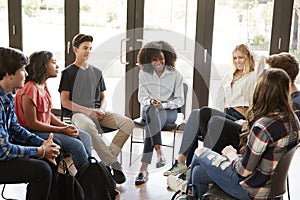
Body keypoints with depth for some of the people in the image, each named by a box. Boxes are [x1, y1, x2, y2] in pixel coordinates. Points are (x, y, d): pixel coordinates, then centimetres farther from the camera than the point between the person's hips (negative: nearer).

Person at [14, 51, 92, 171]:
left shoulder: (43, 86, 8)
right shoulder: (30, 89, -21)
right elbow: (32, 123, -20)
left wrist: (66, 126, -4)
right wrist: (62, 130, -18)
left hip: (45, 127, 10)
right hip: (32, 133, -10)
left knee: (85, 137, 0)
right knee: (76, 145, -21)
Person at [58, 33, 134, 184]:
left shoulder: (96, 72, 21)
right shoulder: (68, 72, 6)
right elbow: (65, 102, -2)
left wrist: (101, 109, -1)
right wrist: (87, 110, -15)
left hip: (97, 112, 5)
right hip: (78, 113, -5)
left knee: (128, 123, -20)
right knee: (89, 127, -41)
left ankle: (108, 160, -21)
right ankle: (114, 165, -34)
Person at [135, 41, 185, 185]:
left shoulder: (176, 75, 1)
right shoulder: (144, 73, 7)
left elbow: (180, 100, 1)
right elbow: (141, 96, 8)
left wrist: (163, 105, -16)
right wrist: (150, 101, -16)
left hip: (169, 111, -1)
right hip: (149, 109, 2)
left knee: (152, 118, -36)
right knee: (152, 111, -38)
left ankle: (144, 168, -40)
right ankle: (159, 152, -47)